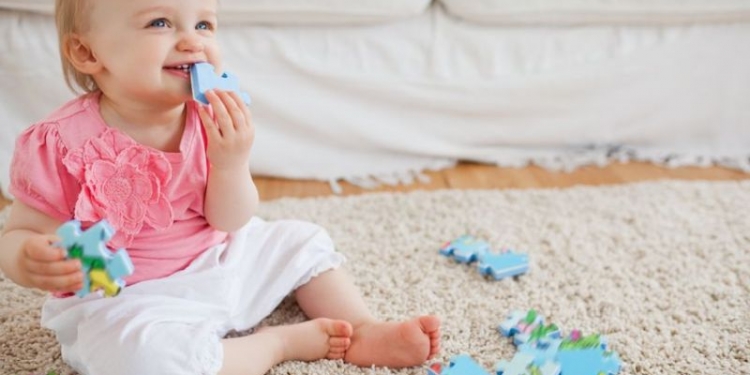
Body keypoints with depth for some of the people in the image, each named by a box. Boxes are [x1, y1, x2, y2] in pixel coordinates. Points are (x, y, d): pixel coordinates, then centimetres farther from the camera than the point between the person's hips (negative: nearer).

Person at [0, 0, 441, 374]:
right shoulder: (62, 143, -20)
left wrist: (232, 163, -26)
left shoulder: (211, 119, -6)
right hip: (127, 299, -5)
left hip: (217, 265, 6)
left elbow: (230, 224, -6)